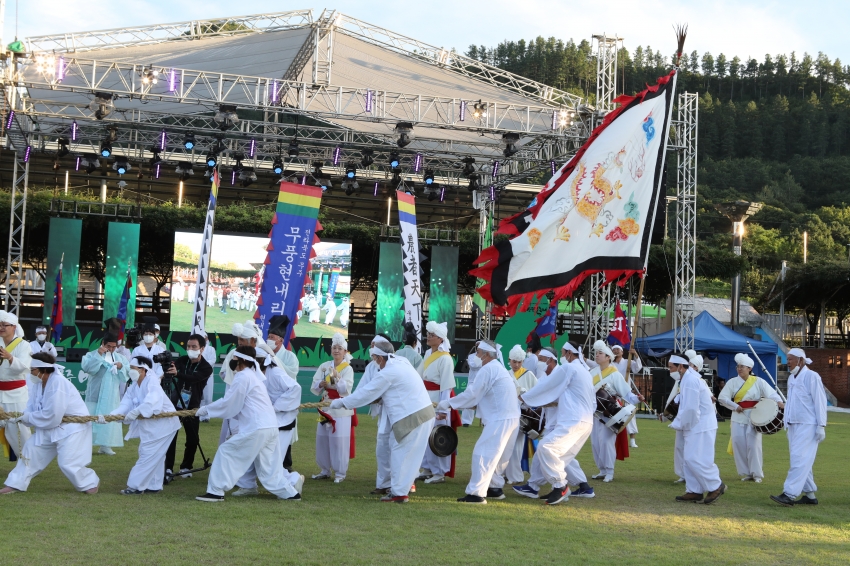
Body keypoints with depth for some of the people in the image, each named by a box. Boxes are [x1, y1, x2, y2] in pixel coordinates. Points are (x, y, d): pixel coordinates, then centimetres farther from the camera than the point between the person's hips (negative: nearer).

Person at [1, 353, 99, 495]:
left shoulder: (57, 383, -27)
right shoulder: (39, 383, 1)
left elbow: (51, 416, -28)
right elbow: (32, 408, 5)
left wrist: (26, 417, -20)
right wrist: (20, 415, -16)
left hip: (73, 426, -9)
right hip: (52, 427, 9)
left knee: (67, 463, -14)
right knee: (31, 449, 9)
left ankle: (90, 483, 9)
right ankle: (16, 484, 21)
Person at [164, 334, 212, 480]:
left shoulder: (206, 368, -10)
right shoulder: (182, 360, 3)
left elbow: (193, 378, -27)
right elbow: (170, 371, -8)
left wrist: (177, 373, -44)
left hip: (192, 407, -2)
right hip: (176, 403, 2)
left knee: (192, 439, 3)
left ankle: (186, 467, 19)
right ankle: (168, 467, -2)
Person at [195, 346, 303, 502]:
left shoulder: (243, 377, -9)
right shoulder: (252, 375, 22)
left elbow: (228, 404, -7)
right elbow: (236, 404, 20)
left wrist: (205, 409, 5)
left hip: (256, 429, -9)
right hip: (270, 427, 10)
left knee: (226, 452, 0)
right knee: (269, 466, 16)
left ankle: (216, 491, 1)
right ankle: (291, 491, 17)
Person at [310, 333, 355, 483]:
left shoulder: (347, 369, -5)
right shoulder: (324, 366, 6)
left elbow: (346, 389, -18)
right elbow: (314, 388, 1)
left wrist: (337, 377, -30)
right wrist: (320, 384, -19)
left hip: (341, 410, -5)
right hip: (326, 408, 5)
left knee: (339, 442, -5)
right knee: (322, 440, 10)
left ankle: (340, 473, 4)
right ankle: (324, 471, 22)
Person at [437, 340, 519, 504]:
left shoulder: (488, 369, -11)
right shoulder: (498, 368, 19)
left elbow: (472, 395, -11)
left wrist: (448, 403, -4)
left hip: (500, 420, -10)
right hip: (511, 418, 10)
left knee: (483, 454, -10)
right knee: (497, 456, 18)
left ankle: (476, 493, -14)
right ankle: (495, 488, 24)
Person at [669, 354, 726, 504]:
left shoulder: (690, 381, -19)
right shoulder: (687, 378, 12)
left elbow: (690, 409, -22)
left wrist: (677, 424, -11)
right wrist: (679, 423, 6)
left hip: (701, 427, -10)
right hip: (694, 426, 10)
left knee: (695, 460, -9)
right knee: (688, 459, 9)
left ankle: (716, 486, 3)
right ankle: (694, 491, 13)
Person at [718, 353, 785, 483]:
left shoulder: (758, 381, -2)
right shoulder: (733, 382, 2)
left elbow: (770, 393, -11)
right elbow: (722, 397, -2)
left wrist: (778, 401, -30)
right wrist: (735, 406, -12)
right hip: (738, 417, 2)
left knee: (753, 445, -6)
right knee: (739, 445, 0)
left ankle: (757, 473, 5)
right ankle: (745, 473, 11)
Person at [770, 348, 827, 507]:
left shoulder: (811, 377, -10)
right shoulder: (791, 378, 14)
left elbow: (820, 401, -12)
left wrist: (821, 426, -15)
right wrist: (787, 423, 13)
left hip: (807, 426, -9)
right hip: (793, 425, 9)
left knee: (799, 459, -12)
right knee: (802, 461, 11)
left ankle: (789, 494, -17)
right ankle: (810, 495, 18)